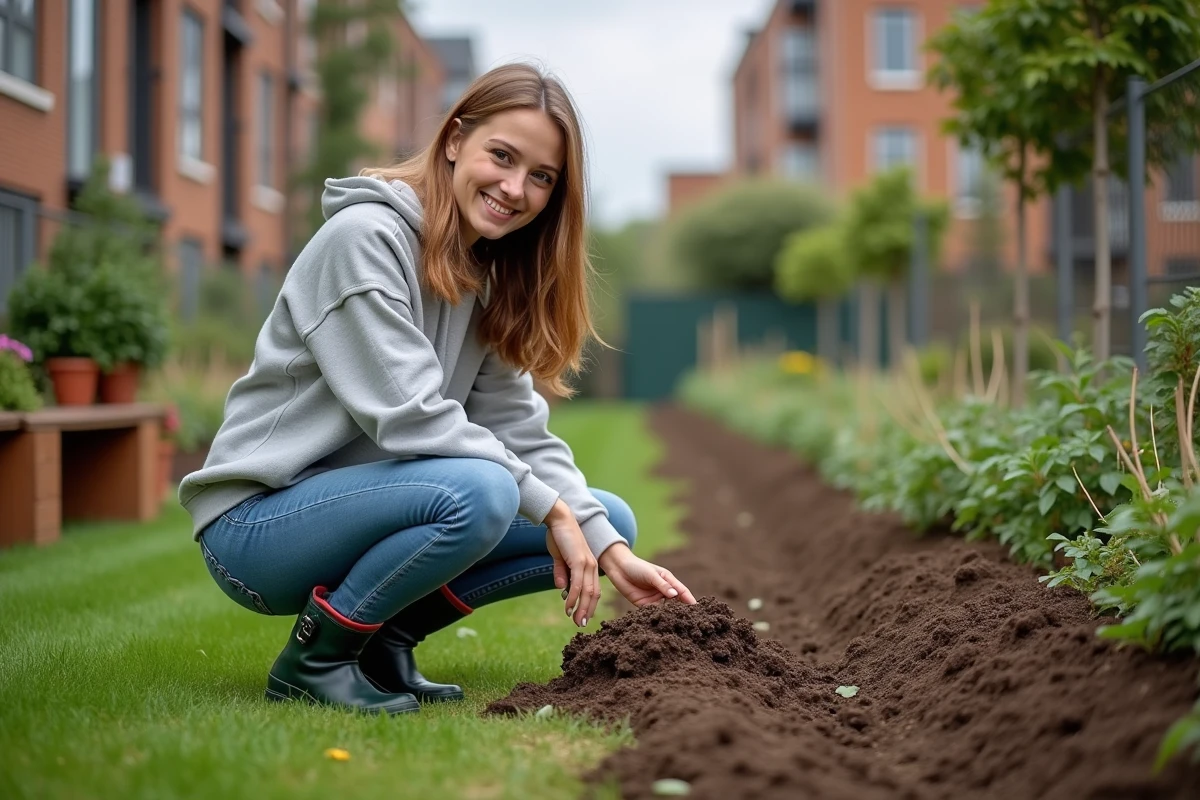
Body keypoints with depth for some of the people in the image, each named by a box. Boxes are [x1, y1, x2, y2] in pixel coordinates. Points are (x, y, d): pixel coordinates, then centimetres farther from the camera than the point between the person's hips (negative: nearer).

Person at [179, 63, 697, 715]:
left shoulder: (488, 279, 9)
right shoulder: (364, 235, -17)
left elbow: (518, 429, 2)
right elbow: (408, 416, -23)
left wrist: (611, 550, -10)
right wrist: (551, 507, -19)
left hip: (356, 506, 8)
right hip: (256, 521, -8)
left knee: (609, 518, 2)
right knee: (481, 491, -34)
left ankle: (386, 638, 5)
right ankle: (314, 658, -12)